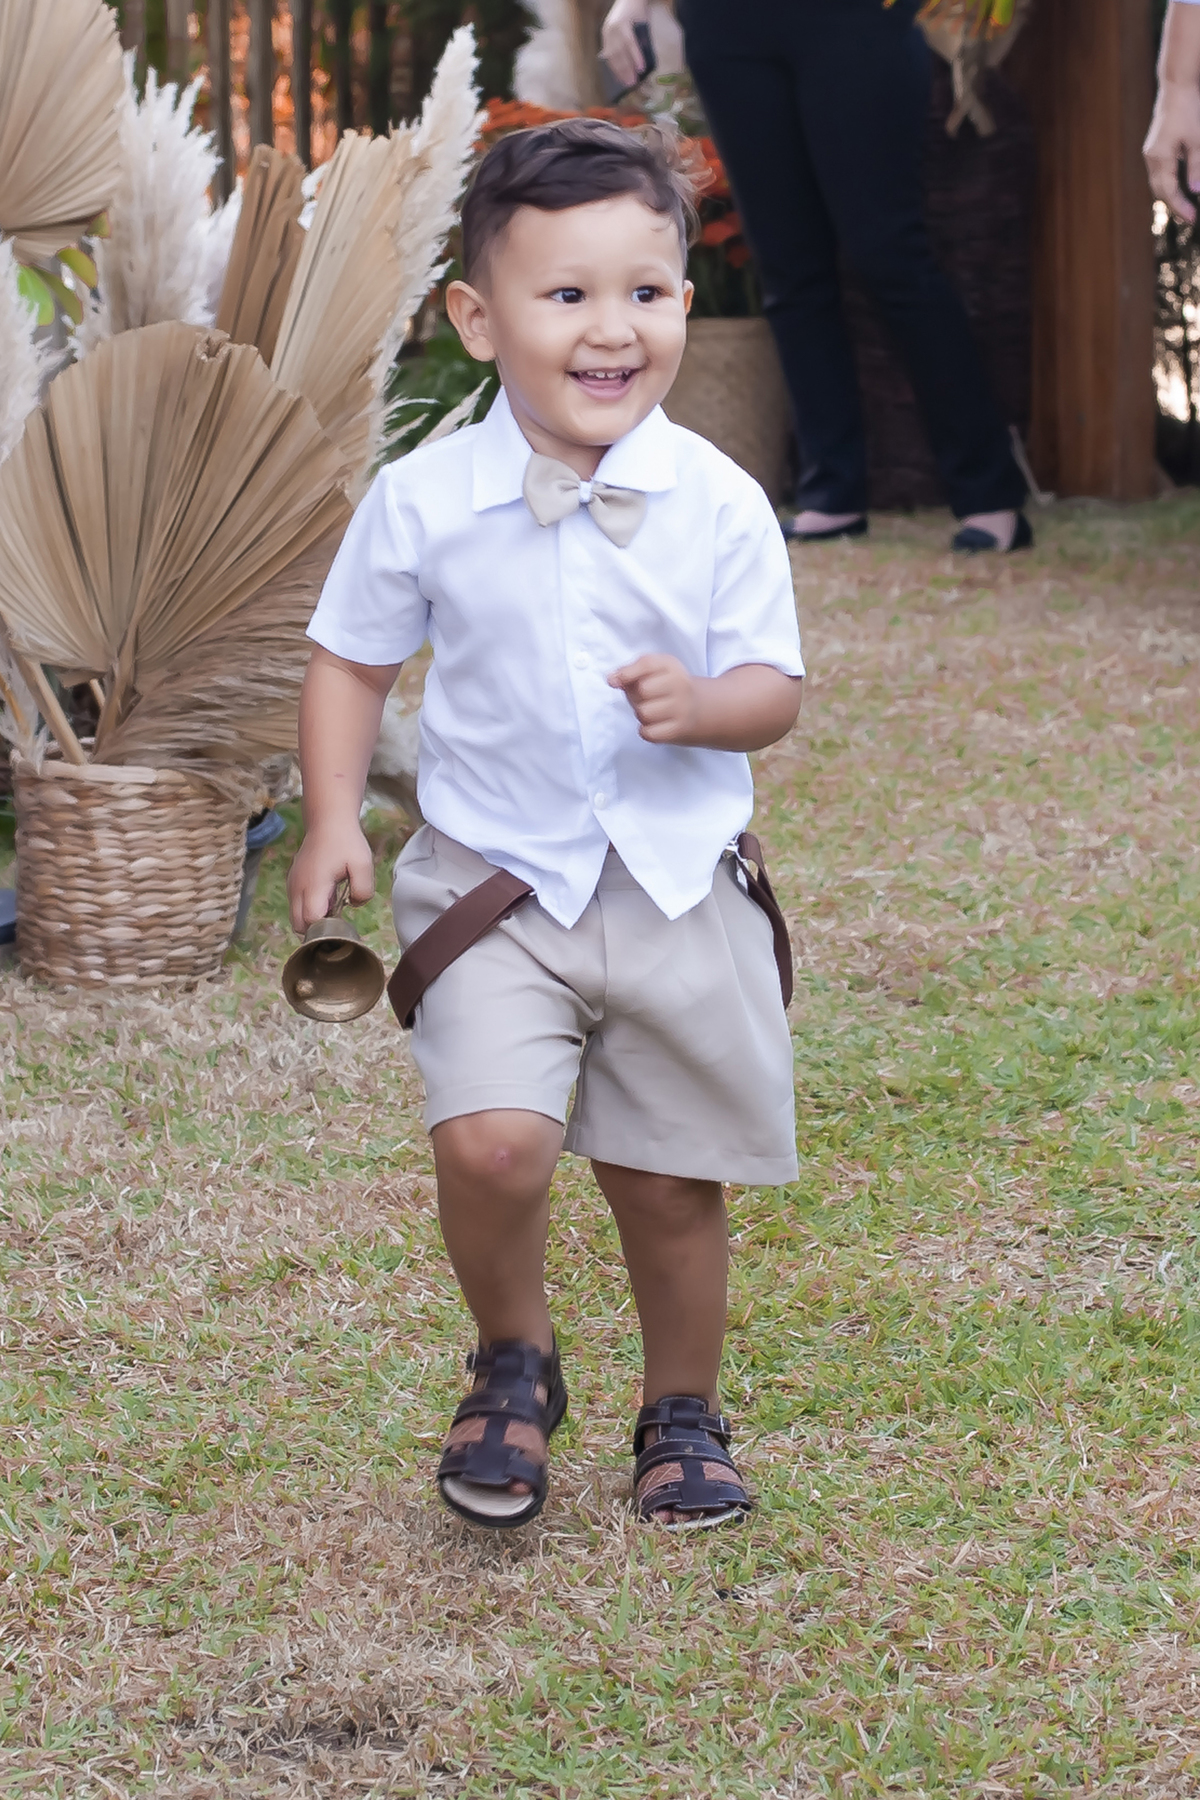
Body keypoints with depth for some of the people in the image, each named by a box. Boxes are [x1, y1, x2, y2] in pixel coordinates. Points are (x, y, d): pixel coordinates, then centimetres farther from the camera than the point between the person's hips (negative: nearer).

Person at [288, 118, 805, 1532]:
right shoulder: (424, 501, -7)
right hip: (494, 883, -1)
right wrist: (332, 820, -4)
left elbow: (775, 688, -1)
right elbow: (350, 661, 6)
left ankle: (683, 1415, 36)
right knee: (490, 1142, -20)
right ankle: (512, 1367, 10)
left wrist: (706, 704, -24)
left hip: (678, 889, 1)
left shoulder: (718, 504, -6)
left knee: (670, 1184, 10)